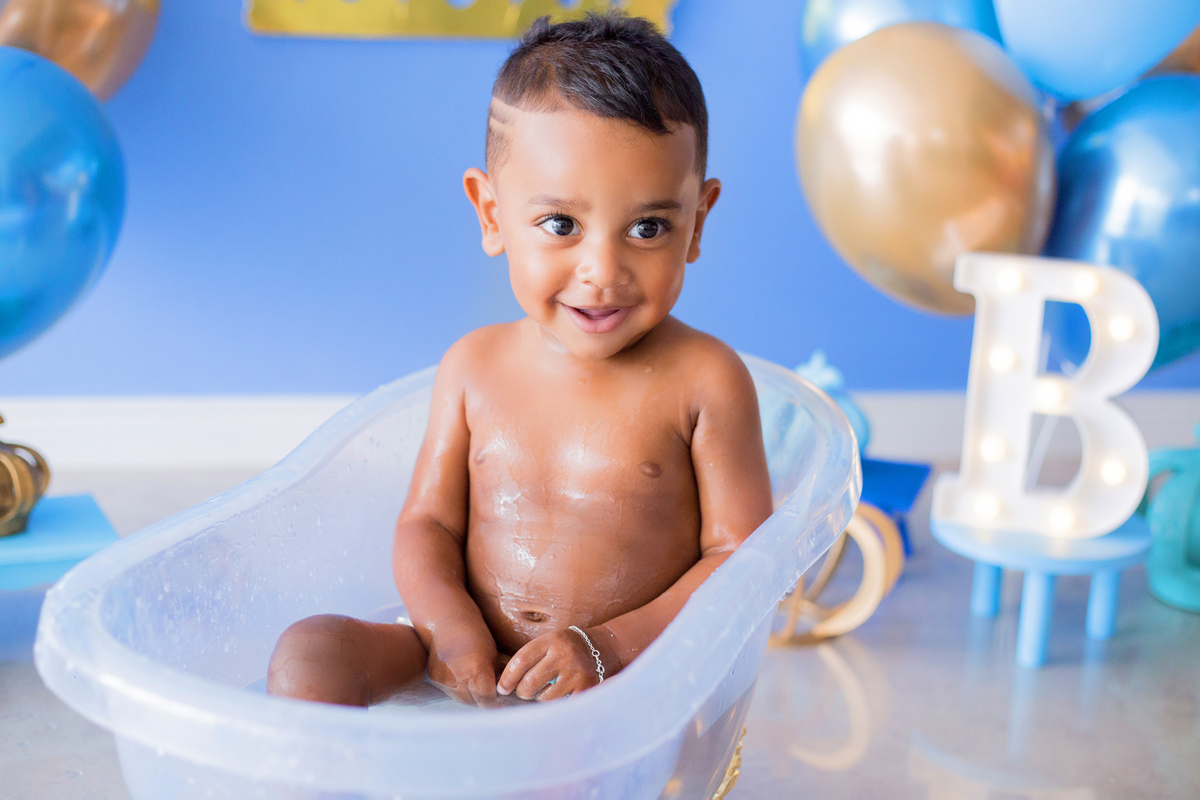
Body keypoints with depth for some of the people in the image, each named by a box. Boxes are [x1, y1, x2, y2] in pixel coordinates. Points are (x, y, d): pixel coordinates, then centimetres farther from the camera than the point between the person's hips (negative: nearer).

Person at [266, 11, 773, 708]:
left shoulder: (705, 381, -6)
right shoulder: (474, 366, 5)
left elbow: (740, 554, -6)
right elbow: (429, 521, 8)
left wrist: (607, 647, -18)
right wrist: (449, 626, -14)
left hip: (638, 672, -4)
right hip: (473, 668, 4)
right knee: (310, 654, -18)